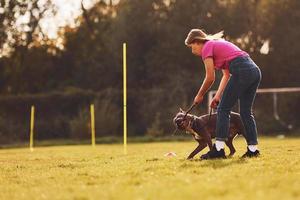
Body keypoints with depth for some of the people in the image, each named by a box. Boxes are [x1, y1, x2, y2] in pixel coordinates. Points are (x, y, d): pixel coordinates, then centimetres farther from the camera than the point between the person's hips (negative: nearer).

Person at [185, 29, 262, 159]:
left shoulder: (207, 48, 3)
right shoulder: (218, 44, 30)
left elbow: (210, 78, 1)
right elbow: (226, 75, 25)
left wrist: (199, 96, 14)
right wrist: (218, 96, 20)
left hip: (242, 71, -9)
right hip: (255, 70, 9)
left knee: (223, 109, -2)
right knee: (246, 111, 14)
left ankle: (218, 149, -6)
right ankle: (253, 149, 12)